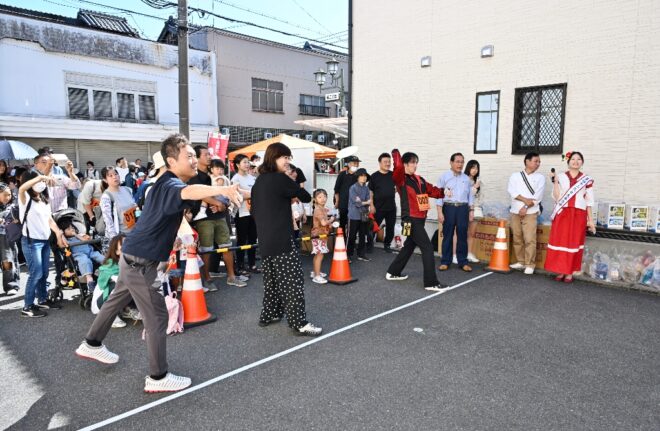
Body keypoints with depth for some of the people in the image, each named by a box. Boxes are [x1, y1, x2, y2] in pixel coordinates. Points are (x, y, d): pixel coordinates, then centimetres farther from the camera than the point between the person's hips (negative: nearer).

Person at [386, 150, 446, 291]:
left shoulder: (419, 180, 14)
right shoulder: (401, 179, -8)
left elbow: (433, 190, 14)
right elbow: (398, 167, -26)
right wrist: (396, 153, -12)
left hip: (420, 219, 8)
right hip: (411, 219, -8)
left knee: (409, 246, 18)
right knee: (427, 247, -10)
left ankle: (393, 273, 33)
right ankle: (431, 283, -5)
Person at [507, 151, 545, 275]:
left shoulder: (540, 178, 7)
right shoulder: (515, 175, 10)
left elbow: (537, 196, -4)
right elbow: (511, 190, -5)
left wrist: (526, 207, -12)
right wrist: (524, 199, -16)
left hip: (530, 212, -2)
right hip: (515, 211, 2)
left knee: (529, 239, -9)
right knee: (517, 238, 7)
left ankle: (530, 265, -5)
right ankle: (520, 262, 17)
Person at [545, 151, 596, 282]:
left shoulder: (587, 180, 5)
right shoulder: (560, 177, 4)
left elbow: (589, 201, 7)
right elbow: (556, 198, -1)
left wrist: (590, 220, 4)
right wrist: (555, 182, -10)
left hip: (578, 215, 0)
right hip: (562, 214, 0)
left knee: (574, 243, 4)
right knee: (560, 241, 0)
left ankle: (569, 272, 12)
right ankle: (560, 271, 11)